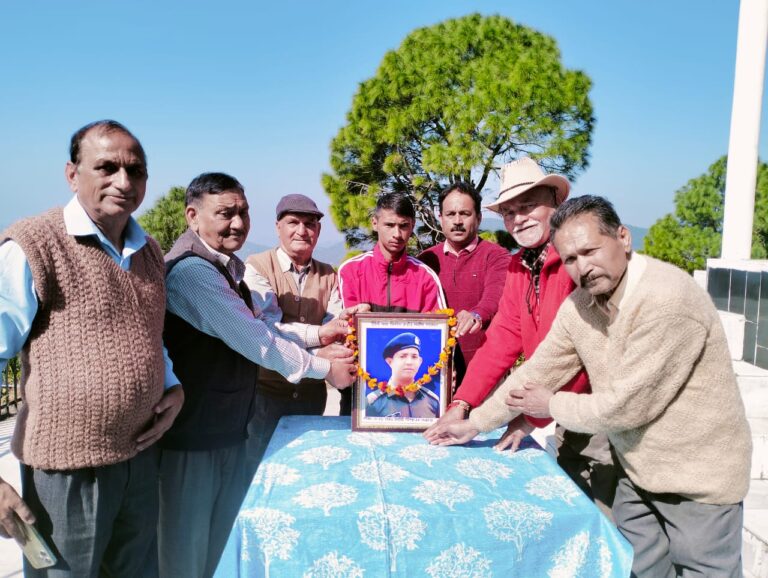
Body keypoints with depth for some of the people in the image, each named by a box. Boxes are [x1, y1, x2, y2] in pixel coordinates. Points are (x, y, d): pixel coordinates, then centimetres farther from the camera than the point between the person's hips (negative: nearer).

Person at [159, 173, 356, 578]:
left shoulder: (226, 266, 10)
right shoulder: (190, 270, -23)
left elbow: (254, 330, 9)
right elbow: (255, 340, -24)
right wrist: (325, 369, -14)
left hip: (228, 429, 9)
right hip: (192, 435, -9)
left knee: (222, 543, 22)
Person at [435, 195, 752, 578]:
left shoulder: (667, 299, -28)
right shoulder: (577, 305, -4)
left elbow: (626, 406, -26)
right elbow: (537, 372, 4)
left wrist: (552, 405, -11)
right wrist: (476, 423, 6)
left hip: (699, 480, -6)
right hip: (639, 473, 7)